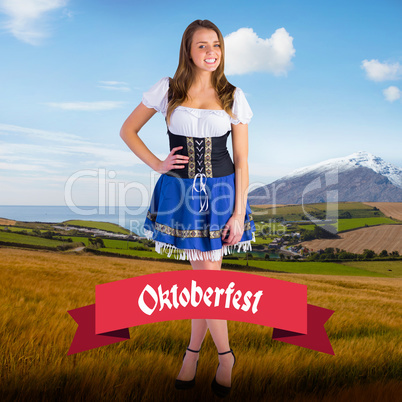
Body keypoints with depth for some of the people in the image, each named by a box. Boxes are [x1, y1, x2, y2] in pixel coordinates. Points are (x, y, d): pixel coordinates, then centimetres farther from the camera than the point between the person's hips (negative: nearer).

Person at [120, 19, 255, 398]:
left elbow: (241, 160, 0)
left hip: (221, 192, 0)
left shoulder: (233, 97, 1)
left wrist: (239, 213, -5)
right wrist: (157, 164, -2)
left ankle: (193, 351, 24)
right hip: (180, 191, 0)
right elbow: (128, 130, 9)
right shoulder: (168, 89, 1)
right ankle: (225, 355, 24)